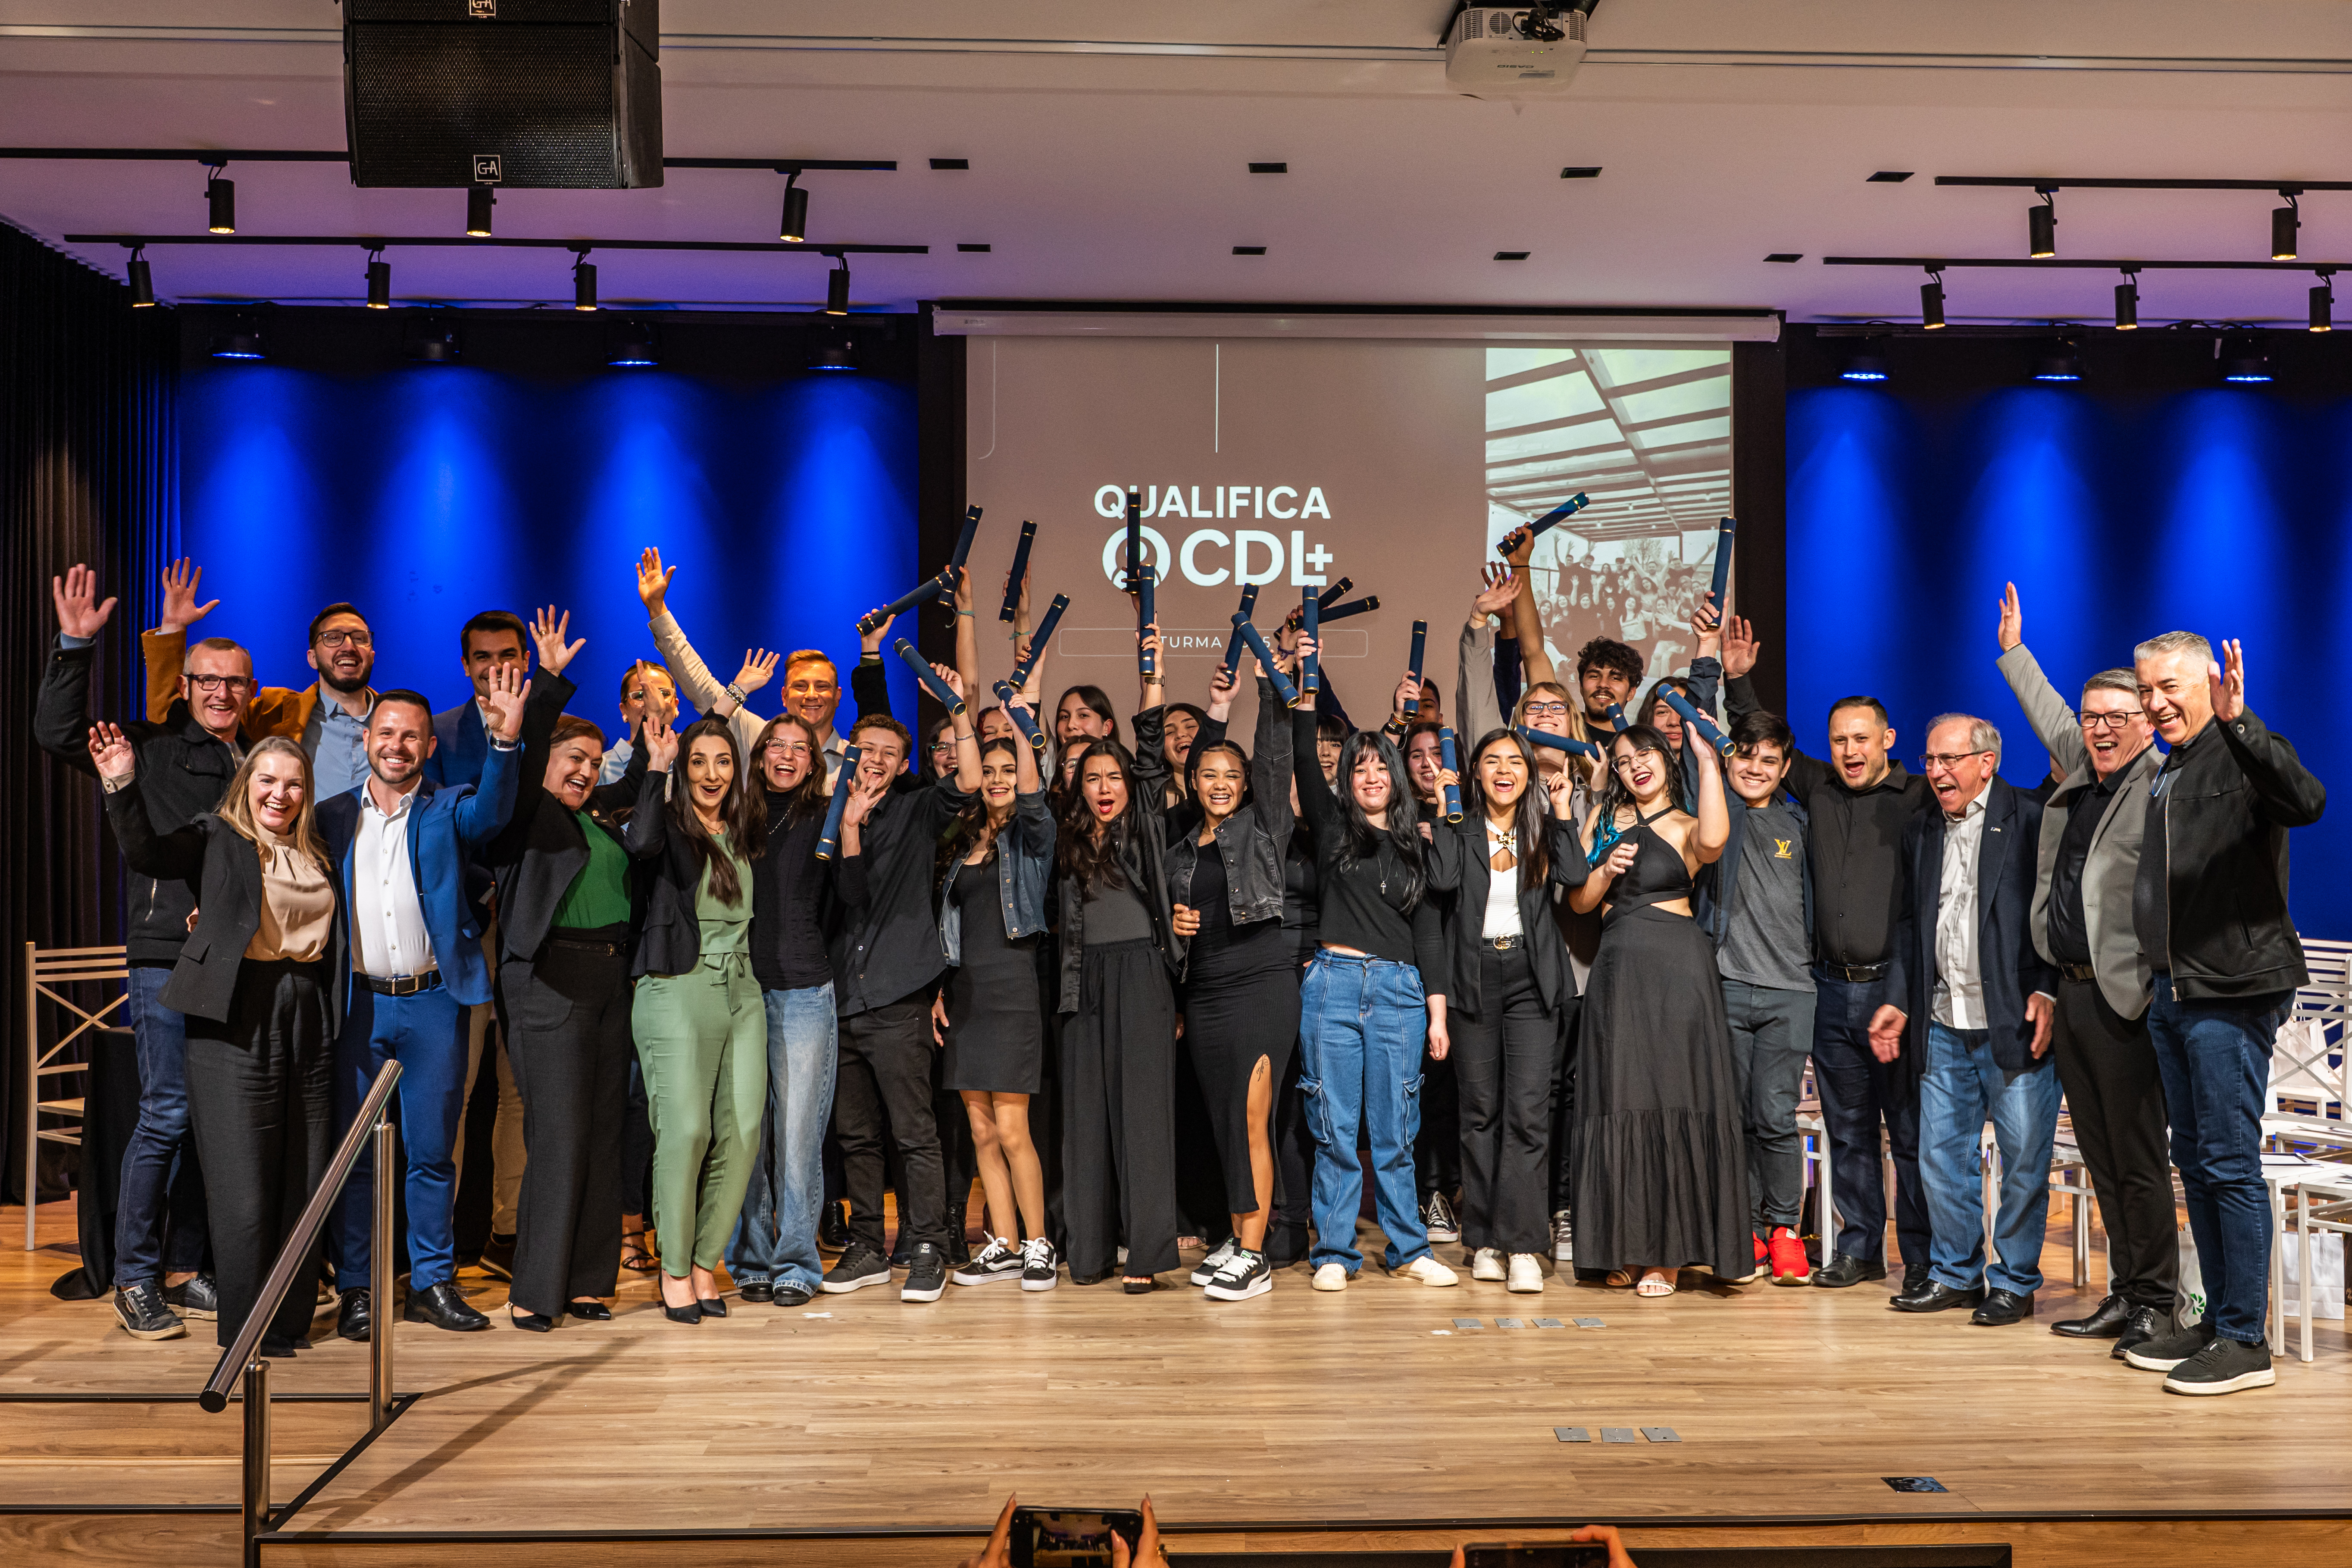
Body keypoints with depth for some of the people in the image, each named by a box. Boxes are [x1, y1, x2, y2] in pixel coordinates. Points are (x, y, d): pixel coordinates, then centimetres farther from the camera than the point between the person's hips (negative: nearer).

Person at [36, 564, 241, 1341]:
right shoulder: (152, 748, 2)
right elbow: (57, 733, -10)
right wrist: (76, 647, -16)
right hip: (166, 955, -5)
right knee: (168, 1112, -8)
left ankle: (187, 1270, 18)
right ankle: (135, 1279, 3)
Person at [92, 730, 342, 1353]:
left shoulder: (317, 855, 16)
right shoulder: (217, 839, 2)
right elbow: (148, 854, -18)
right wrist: (123, 786, -30)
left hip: (307, 1024, 5)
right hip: (236, 1026, -5)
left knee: (304, 1185, 8)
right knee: (244, 1193, -4)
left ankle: (289, 1322, 21)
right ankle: (245, 1331, 9)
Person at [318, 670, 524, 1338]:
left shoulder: (447, 812, 3)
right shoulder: (334, 817, 8)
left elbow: (492, 809, -18)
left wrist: (504, 739, -34)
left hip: (432, 1003, -1)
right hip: (358, 1004, 1)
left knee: (432, 1151, 6)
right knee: (355, 1152, 6)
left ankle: (432, 1283, 16)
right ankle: (356, 1288, 16)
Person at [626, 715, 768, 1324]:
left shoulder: (746, 834, 16)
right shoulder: (671, 826, -2)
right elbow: (639, 844, -25)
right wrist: (656, 769, -17)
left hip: (741, 992, 6)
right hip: (678, 991, -5)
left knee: (741, 1131, 0)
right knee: (685, 1129, -11)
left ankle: (706, 1262, 12)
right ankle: (674, 1268, 3)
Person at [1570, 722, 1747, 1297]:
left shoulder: (1685, 828, 3)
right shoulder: (1603, 818, 15)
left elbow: (1714, 840, -23)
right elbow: (1580, 901, 14)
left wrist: (1708, 760, -19)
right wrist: (1606, 872, -5)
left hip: (1677, 965, -4)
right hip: (1618, 965, 4)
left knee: (1675, 1099, -3)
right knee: (1622, 1100, 6)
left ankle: (1668, 1252, 4)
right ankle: (1627, 1248, 14)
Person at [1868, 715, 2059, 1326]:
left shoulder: (2030, 822, -4)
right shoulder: (1921, 832, 14)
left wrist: (2047, 991, -15)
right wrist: (1898, 1000, 12)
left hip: (2014, 1025, -6)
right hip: (1943, 1027, 6)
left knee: (2023, 1159, 1)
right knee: (1942, 1157, 10)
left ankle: (2015, 1282, 15)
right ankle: (1955, 1274, 23)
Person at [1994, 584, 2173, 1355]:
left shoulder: (2162, 785, -6)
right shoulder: (2079, 777, 15)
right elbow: (2053, 720, 32)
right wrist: (2014, 650, 42)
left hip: (2123, 997, -7)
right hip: (2071, 993, 7)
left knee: (2140, 1159, -2)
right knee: (2102, 1159, 11)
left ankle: (2156, 1304, 9)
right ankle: (2124, 1294, 19)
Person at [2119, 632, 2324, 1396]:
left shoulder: (2240, 757, -10)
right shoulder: (2166, 774, 17)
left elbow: (2307, 802, -32)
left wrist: (2239, 722, -41)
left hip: (2232, 995, -9)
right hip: (2173, 992, 9)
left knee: (2230, 1164, -6)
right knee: (2195, 1161, 13)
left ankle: (2246, 1343, 1)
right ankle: (2217, 1320, 22)